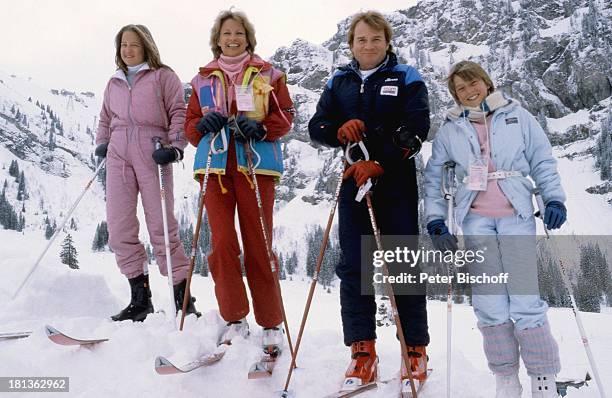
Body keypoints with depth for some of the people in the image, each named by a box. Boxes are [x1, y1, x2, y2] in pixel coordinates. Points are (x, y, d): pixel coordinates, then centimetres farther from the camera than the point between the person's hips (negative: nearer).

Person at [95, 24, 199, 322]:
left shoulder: (163, 76, 8)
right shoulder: (114, 83, 23)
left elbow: (179, 113, 1)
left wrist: (174, 147, -12)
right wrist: (102, 143, 14)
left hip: (152, 154, -5)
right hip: (118, 155, 5)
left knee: (161, 227, -8)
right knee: (119, 228, -2)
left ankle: (183, 297, 0)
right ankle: (140, 298, 5)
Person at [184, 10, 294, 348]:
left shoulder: (267, 75, 11)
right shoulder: (204, 79, 17)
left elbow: (285, 116, 5)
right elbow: (190, 125, 17)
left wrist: (260, 128, -13)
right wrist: (204, 124, -6)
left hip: (255, 165, -2)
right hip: (215, 166, 2)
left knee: (259, 245, -2)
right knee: (222, 243, -4)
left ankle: (271, 324, 8)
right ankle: (234, 319, 10)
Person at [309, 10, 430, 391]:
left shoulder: (407, 80, 4)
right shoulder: (338, 83, 15)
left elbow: (415, 130, -8)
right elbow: (316, 126, 11)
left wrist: (379, 163, -20)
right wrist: (339, 130, -12)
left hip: (396, 184, -3)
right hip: (353, 183, 3)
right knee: (353, 267, 0)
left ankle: (416, 350, 9)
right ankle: (363, 351, 7)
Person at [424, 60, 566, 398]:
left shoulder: (517, 116, 7)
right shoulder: (450, 128, 10)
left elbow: (543, 161, 9)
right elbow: (433, 177, 11)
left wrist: (554, 199, -4)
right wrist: (436, 222, 2)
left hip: (516, 215, -1)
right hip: (476, 219, 2)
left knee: (525, 299, -7)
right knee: (490, 302, -1)